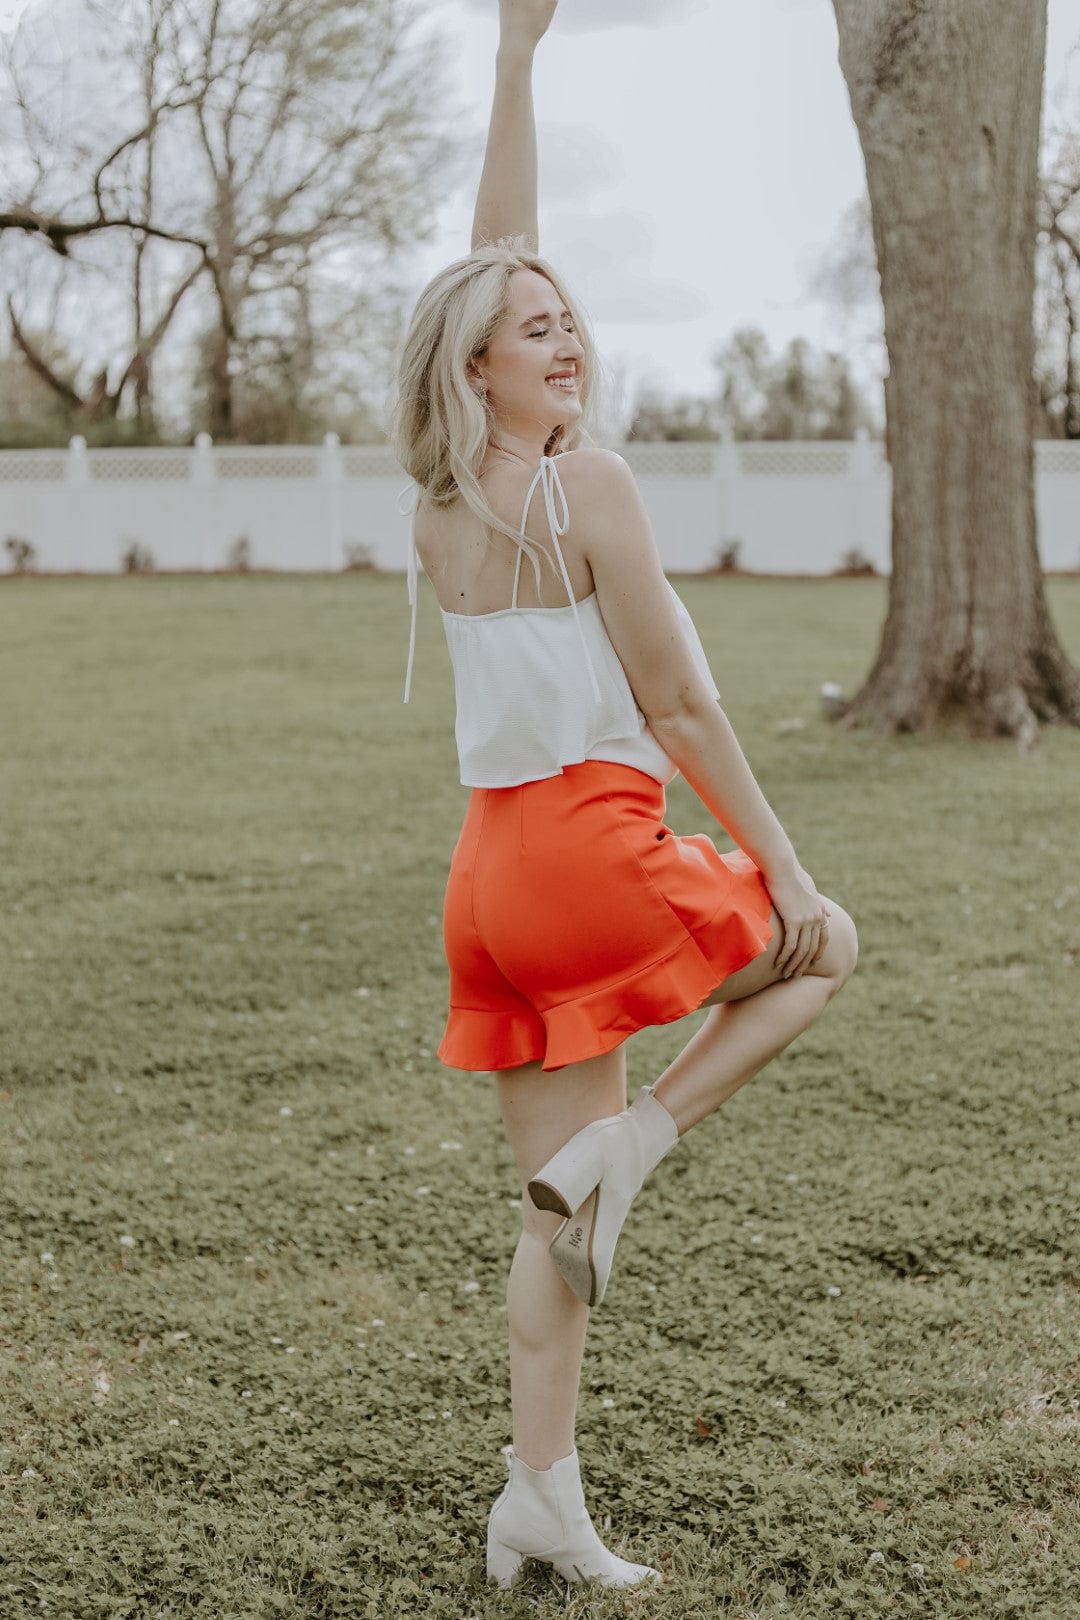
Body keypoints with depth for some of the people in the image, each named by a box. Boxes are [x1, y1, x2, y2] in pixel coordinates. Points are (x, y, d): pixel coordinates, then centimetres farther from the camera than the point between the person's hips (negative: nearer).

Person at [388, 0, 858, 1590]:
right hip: (596, 850, -7)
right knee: (819, 947, 20)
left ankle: (541, 1495, 14)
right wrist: (786, 871, -3)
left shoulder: (440, 491, 9)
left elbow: (496, 260, 18)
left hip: (495, 866, 7)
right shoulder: (589, 486, -10)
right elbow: (677, 706, -10)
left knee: (553, 1198, 13)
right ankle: (627, 1145, 3)